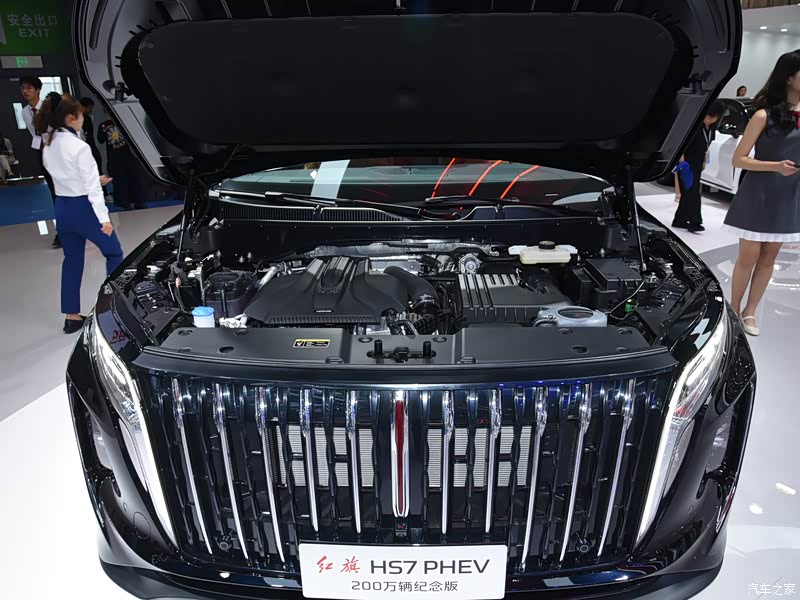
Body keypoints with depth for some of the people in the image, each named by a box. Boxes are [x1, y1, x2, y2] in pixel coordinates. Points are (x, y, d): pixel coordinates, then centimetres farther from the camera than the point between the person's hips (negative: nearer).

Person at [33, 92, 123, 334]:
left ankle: (72, 316, 18)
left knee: (72, 260, 14)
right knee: (114, 253, 12)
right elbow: (92, 186, -20)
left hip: (62, 208, 8)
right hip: (83, 207, -8)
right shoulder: (79, 147, -18)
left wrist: (95, 178, 24)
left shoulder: (48, 146, 7)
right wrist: (104, 218, -19)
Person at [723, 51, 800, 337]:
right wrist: (776, 166, -21)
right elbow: (738, 159, -10)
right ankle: (734, 310, 17)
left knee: (768, 258, 10)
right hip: (759, 195, -5)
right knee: (748, 257, 2)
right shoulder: (765, 115, -10)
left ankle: (750, 311, 21)